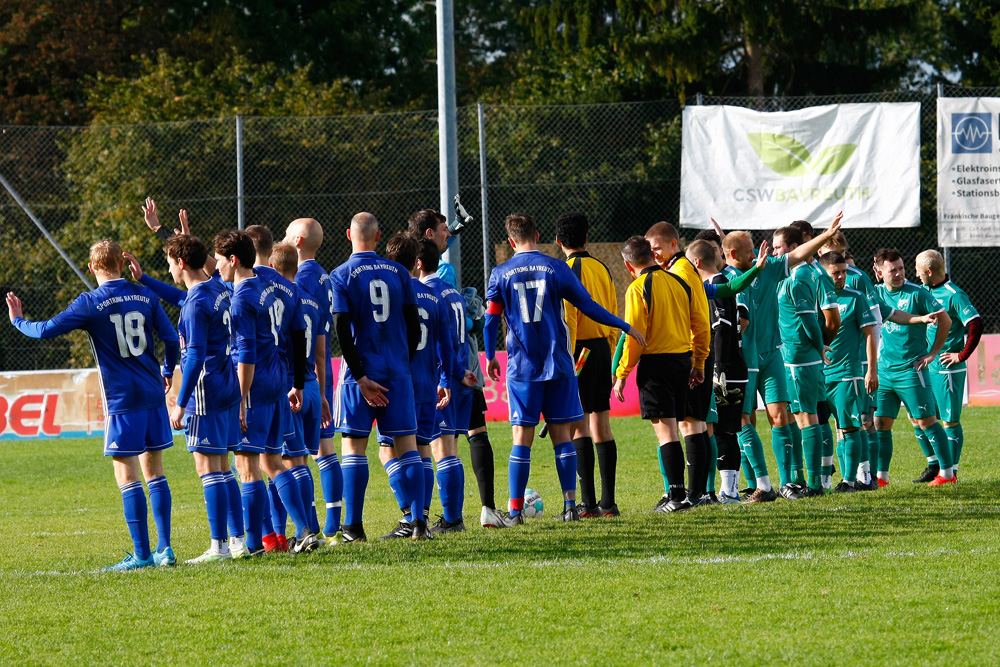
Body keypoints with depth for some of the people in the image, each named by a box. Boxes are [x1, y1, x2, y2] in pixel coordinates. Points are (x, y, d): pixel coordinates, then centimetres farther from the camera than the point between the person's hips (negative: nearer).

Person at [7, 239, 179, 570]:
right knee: (154, 471, 11)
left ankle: (142, 553, -5)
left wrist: (18, 321, 12)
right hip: (153, 395, 5)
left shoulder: (90, 303, -8)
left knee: (128, 477, -3)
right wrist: (167, 374, 24)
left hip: (122, 401, -5)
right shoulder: (144, 296, 5)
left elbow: (47, 330, -8)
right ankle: (164, 548, 10)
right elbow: (172, 339, 6)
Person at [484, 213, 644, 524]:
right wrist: (624, 326, 13)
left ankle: (515, 510, 0)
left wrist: (490, 357, 16)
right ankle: (569, 505, 0)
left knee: (522, 437, 2)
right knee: (561, 434, 6)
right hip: (558, 364, 0)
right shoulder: (557, 269, 0)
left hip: (522, 367, 0)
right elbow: (588, 306, 2)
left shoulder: (501, 274, 1)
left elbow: (491, 319, 2)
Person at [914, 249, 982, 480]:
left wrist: (962, 355, -18)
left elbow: (975, 324, -22)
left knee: (949, 421, -2)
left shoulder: (953, 295, -15)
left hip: (948, 369, -9)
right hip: (927, 366, 9)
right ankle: (934, 465, 22)